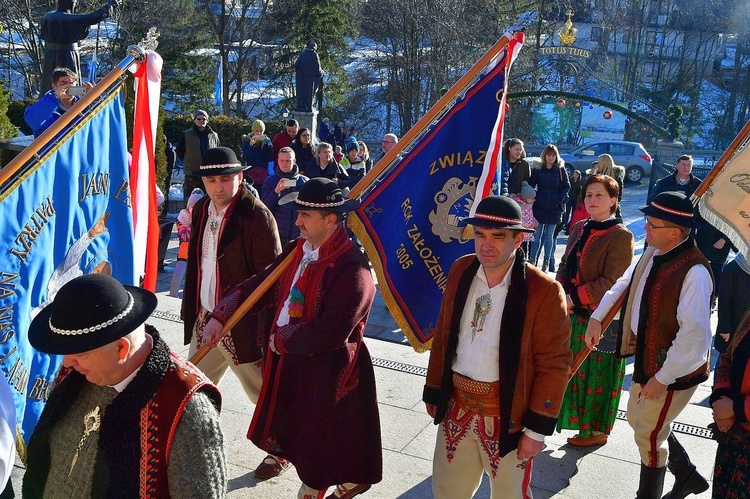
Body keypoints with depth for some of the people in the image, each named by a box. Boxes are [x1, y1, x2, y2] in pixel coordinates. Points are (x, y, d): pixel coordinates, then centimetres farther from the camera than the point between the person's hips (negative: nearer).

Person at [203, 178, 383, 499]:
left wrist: (281, 340, -16)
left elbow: (330, 333, -29)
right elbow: (261, 282, 9)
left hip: (326, 372, -8)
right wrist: (220, 315, 0)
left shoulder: (352, 268, -26)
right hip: (290, 360, 8)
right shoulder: (298, 250, 0)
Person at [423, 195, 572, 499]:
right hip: (456, 408, 4)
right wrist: (433, 392, 11)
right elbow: (442, 337, 6)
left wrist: (537, 429, -11)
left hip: (508, 416, -4)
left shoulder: (545, 291, -17)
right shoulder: (461, 271, -2)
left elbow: (553, 365, -13)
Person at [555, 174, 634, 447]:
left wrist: (574, 298, -19)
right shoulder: (579, 228, 10)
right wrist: (560, 294, -4)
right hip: (573, 313, 7)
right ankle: (577, 417, 33)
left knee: (596, 374, 5)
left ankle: (596, 430, 22)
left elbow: (612, 282, -17)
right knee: (573, 370, 16)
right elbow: (565, 265, 13)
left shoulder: (621, 236, -13)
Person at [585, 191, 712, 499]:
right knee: (638, 418, 25)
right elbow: (624, 284, 16)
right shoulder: (653, 253, -2)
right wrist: (597, 318, 14)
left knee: (649, 434, 8)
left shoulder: (693, 272, -29)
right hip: (647, 357, 9)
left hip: (673, 369, -9)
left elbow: (694, 335, -29)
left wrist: (662, 378, -22)